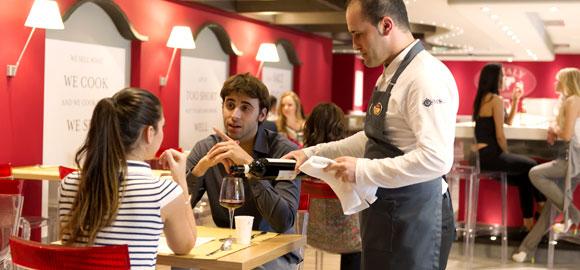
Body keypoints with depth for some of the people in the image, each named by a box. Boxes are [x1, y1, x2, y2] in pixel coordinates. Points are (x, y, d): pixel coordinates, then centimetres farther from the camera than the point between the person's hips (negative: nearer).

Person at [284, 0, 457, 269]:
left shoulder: (427, 76, -19)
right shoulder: (390, 76, 12)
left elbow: (436, 159, -28)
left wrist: (363, 171, -22)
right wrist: (312, 154, 15)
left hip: (412, 222, -9)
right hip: (386, 215, 9)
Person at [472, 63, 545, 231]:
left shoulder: (482, 98, 15)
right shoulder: (496, 99, -12)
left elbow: (508, 121, 26)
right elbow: (499, 135, -14)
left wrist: (515, 100, 20)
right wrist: (506, 154, 0)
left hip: (482, 154, 9)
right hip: (490, 154, -9)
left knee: (524, 174, 15)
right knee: (531, 166, 6)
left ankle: (528, 222, 16)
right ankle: (543, 204, 25)